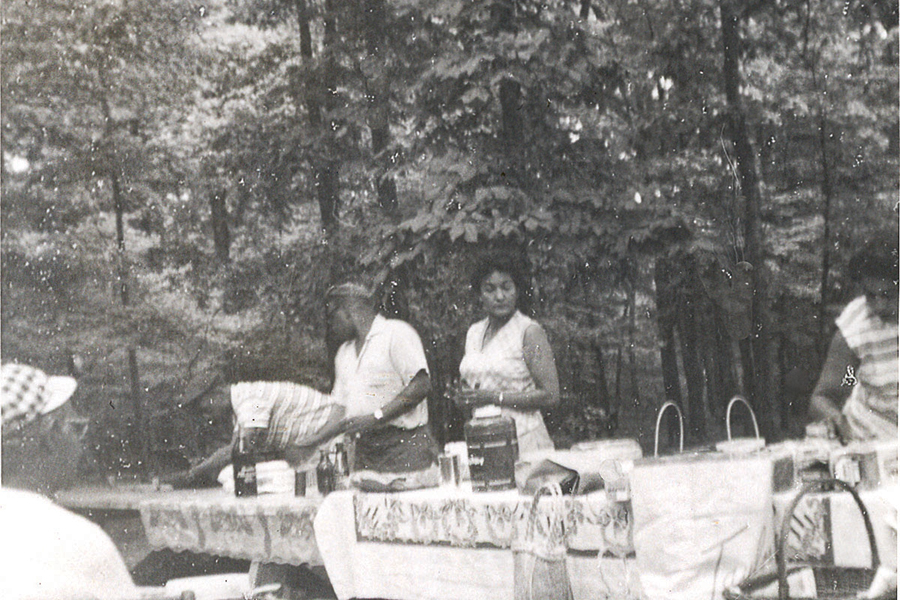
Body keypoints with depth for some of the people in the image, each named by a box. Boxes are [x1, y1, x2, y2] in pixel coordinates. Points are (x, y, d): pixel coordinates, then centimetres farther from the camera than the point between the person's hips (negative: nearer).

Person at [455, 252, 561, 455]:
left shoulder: (529, 331, -6)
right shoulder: (473, 333, 13)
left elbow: (550, 395, -12)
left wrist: (494, 397, -15)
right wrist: (462, 397, 2)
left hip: (522, 440, -5)